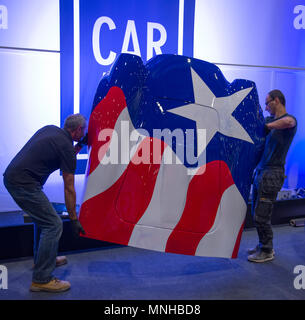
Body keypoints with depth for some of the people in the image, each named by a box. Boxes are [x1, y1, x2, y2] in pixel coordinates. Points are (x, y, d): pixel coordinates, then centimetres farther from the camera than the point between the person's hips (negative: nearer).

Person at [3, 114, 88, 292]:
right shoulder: (66, 146, -10)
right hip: (24, 184, -10)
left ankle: (43, 259, 38)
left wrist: (80, 145, 20)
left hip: (11, 177, 10)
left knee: (43, 218, 24)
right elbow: (69, 189, -7)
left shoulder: (50, 129, 13)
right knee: (53, 225, -6)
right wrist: (74, 220, 0)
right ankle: (41, 279, -1)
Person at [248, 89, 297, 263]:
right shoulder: (269, 119, 16)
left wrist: (268, 125, -22)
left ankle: (267, 252, 14)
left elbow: (286, 122, -35)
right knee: (257, 214, 15)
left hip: (272, 174, -8)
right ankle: (263, 245, 30)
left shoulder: (290, 119, -11)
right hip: (260, 171, 9)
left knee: (261, 216, -3)